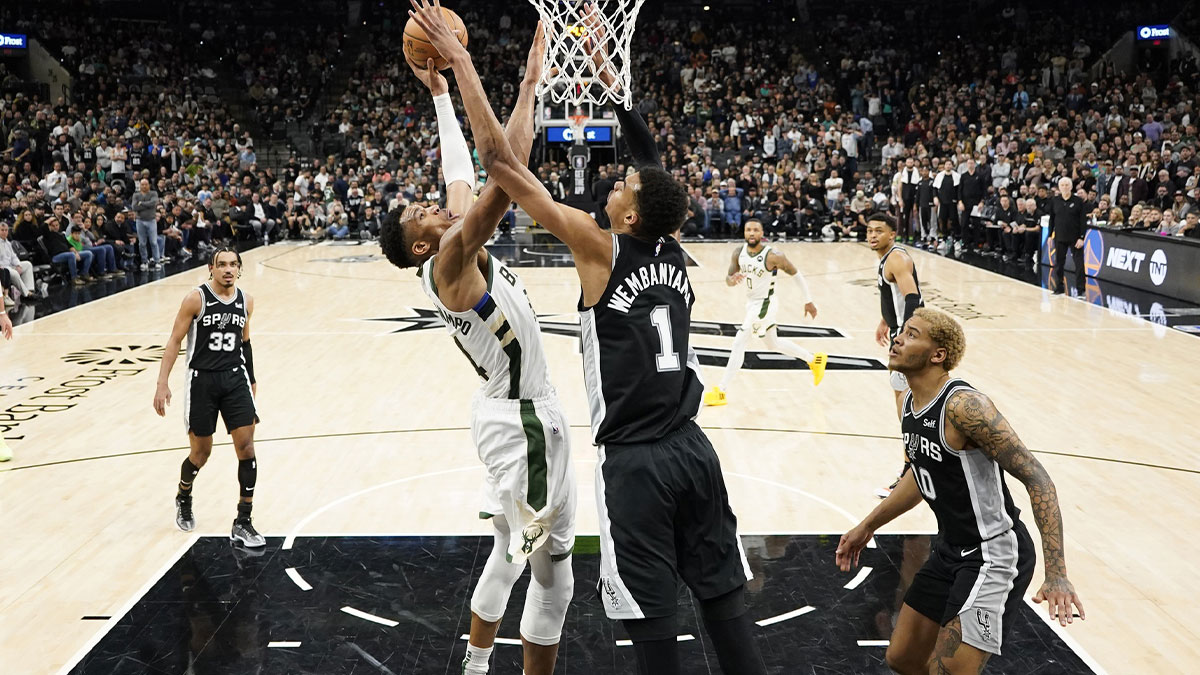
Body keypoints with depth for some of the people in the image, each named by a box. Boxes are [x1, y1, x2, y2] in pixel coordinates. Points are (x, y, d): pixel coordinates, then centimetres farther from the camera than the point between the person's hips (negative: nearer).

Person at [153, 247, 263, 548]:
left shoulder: (245, 301, 4)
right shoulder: (196, 299, -10)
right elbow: (175, 340, -8)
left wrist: (252, 380, 21)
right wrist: (162, 384, -13)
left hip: (235, 378, 3)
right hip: (201, 379, -3)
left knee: (246, 447, -7)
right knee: (200, 452, 7)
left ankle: (243, 524, 1)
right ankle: (183, 498, 41)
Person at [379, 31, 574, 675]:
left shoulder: (459, 253, 6)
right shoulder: (450, 266, -19)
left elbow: (462, 173, 16)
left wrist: (440, 93, 19)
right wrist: (529, 85, -25)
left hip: (512, 412, 10)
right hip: (524, 422, -10)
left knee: (511, 553, 22)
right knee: (553, 572, 0)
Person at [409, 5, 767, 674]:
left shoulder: (601, 249, -12)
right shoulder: (673, 250, 3)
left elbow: (501, 160, -13)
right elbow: (651, 152, 18)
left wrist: (460, 59, -6)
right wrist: (604, 66, 24)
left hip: (635, 461, -6)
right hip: (692, 448, 6)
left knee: (653, 617, 4)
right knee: (724, 596, 14)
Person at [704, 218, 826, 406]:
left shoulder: (772, 255, -23)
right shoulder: (739, 252, -6)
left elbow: (796, 274, -12)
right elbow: (728, 279, 0)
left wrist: (807, 301, -6)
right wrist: (733, 279, -26)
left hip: (765, 304, -8)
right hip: (751, 303, 8)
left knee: (739, 343, -13)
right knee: (773, 344, 23)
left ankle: (721, 392, -7)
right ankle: (815, 360, 42)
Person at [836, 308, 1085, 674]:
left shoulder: (963, 405, -24)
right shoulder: (910, 404, 3)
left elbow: (1037, 478, -25)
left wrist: (1056, 573, -31)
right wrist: (868, 526, 25)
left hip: (992, 556, -9)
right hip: (950, 549, 9)